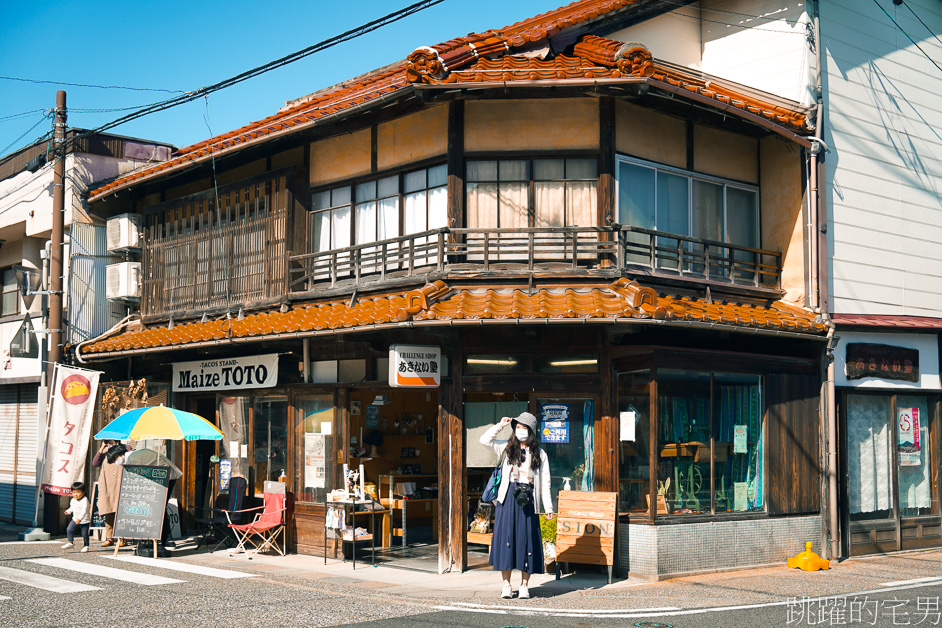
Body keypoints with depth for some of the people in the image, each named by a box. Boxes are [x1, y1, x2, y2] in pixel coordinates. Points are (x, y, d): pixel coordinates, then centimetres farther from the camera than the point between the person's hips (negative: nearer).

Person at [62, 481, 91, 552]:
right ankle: (71, 543, 1)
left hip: (85, 521, -6)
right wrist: (68, 511, 0)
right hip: (75, 519, 6)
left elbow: (84, 510, -26)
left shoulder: (84, 500, -18)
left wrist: (79, 518, -34)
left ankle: (86, 546, 16)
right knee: (69, 529, -11)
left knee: (84, 534, 0)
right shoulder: (72, 500, 5)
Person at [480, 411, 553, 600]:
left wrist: (548, 507, 2)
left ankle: (524, 585, 8)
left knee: (527, 539, 0)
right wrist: (500, 425, -2)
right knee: (506, 536, -3)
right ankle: (506, 584, 3)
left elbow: (545, 482, 7)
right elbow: (485, 440, -1)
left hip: (528, 500, 0)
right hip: (508, 498, 0)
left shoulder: (539, 454, 9)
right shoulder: (507, 448, 11)